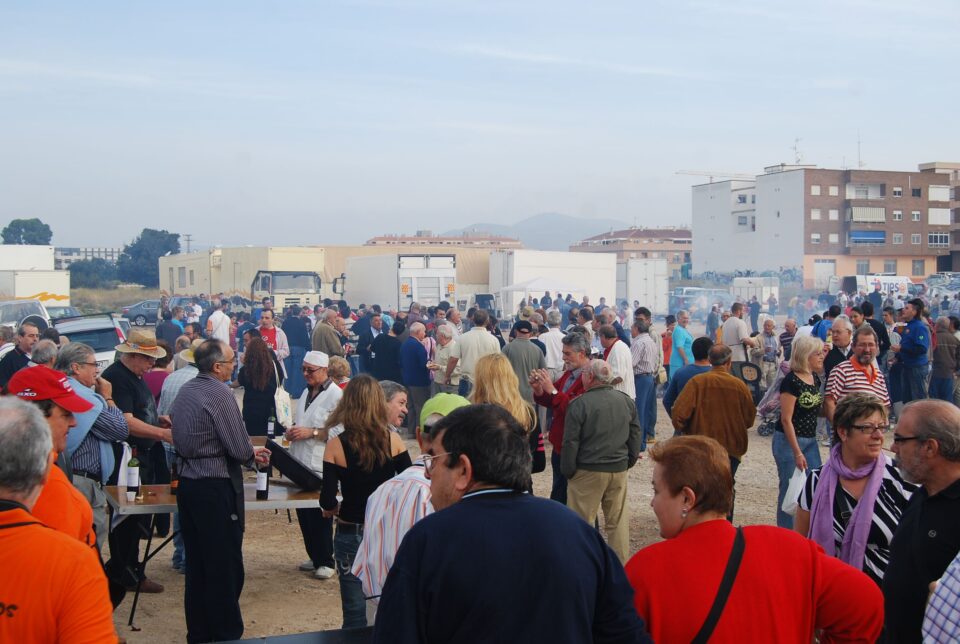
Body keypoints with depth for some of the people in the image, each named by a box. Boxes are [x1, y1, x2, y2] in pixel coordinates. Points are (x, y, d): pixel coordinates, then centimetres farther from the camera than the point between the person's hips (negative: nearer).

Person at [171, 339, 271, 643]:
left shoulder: (185, 390, 9)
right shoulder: (220, 393, -16)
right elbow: (240, 449, -18)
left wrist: (248, 452, 17)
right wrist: (252, 453, 6)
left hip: (188, 484, 9)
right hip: (217, 488, -8)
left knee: (197, 566, 15)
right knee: (225, 569, 1)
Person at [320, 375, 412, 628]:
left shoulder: (336, 445, -11)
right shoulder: (393, 441, -8)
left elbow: (327, 502, -13)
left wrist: (335, 508, 9)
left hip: (351, 534, -2)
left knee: (355, 614, 10)